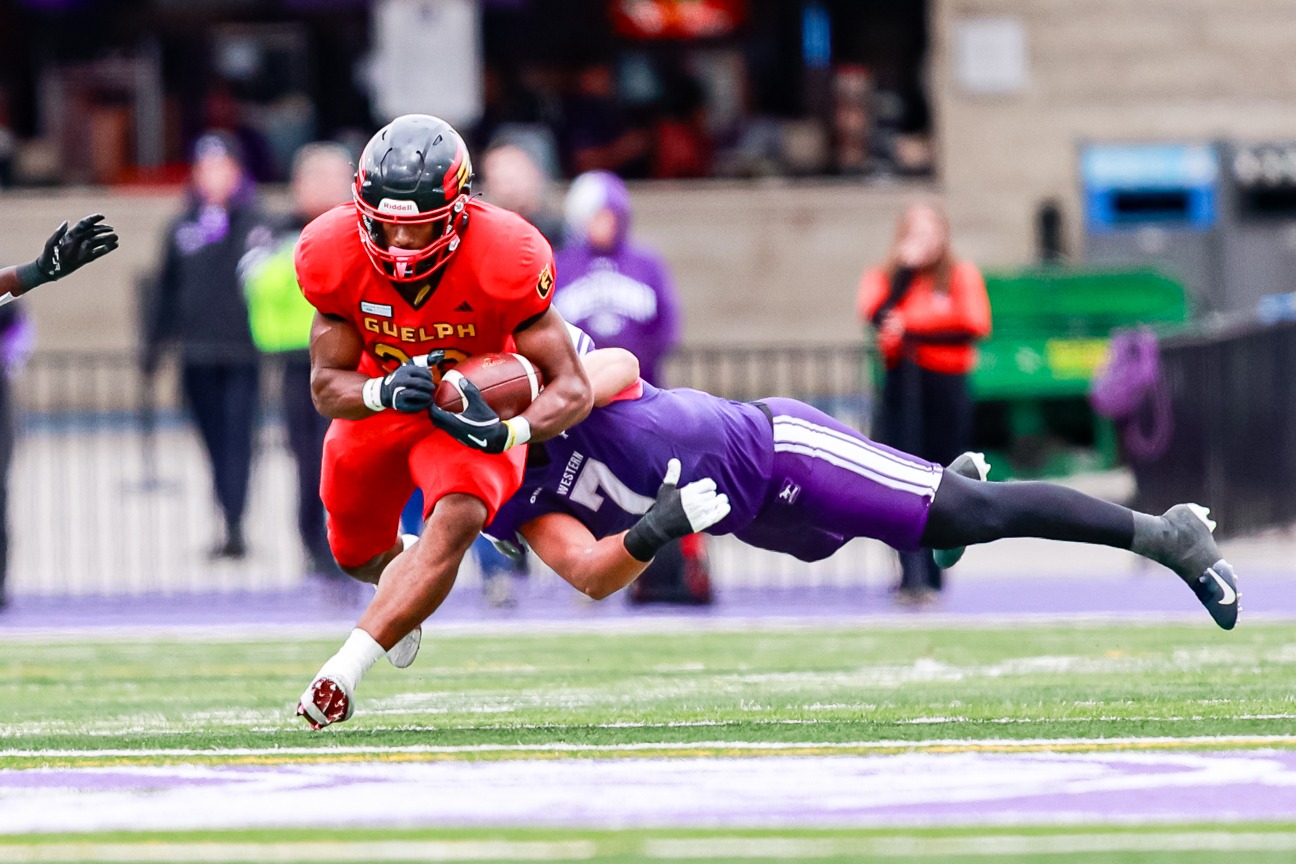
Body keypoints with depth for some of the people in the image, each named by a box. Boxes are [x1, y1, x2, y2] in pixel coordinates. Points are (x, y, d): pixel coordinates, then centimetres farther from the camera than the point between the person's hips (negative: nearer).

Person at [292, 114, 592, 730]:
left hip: (475, 403, -4)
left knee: (456, 520, -32)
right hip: (379, 401, 4)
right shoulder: (335, 255, -27)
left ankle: (344, 671, -35)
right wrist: (385, 391, -42)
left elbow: (572, 389, -28)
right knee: (357, 554, 20)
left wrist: (503, 432, -48)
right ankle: (403, 581, 59)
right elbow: (327, 384, -19)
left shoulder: (504, 258, -34)